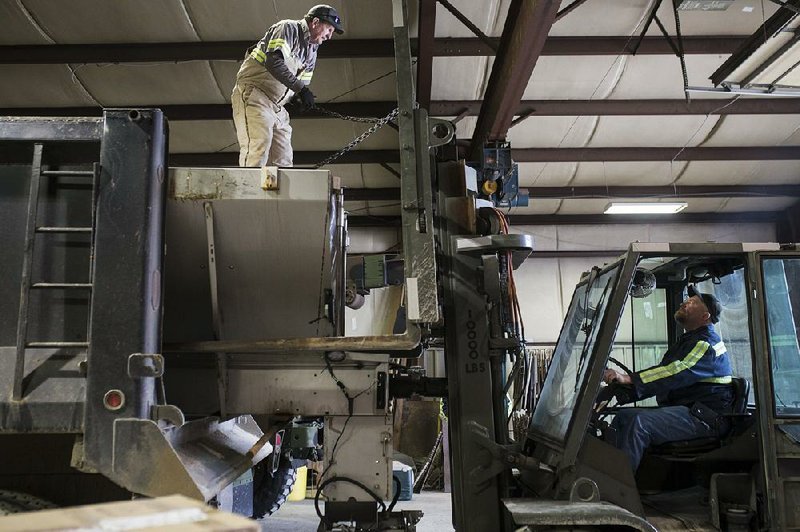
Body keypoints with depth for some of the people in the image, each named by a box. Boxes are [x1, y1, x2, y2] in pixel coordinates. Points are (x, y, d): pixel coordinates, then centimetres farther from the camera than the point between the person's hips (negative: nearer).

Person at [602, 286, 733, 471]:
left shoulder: (707, 343, -10)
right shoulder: (688, 341, 24)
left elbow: (677, 373, -27)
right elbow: (661, 377, 20)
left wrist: (628, 378, -36)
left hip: (704, 418, -10)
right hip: (683, 409, 10)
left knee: (639, 422, -29)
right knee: (623, 416, 0)